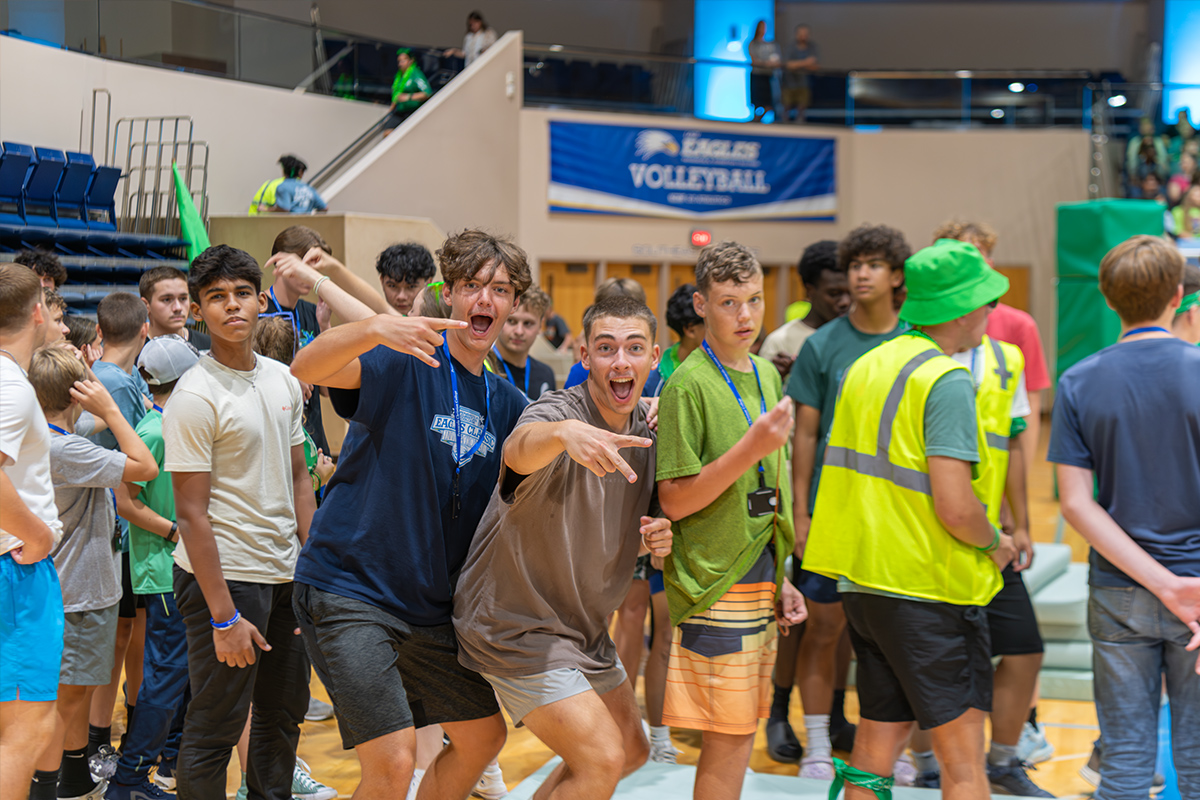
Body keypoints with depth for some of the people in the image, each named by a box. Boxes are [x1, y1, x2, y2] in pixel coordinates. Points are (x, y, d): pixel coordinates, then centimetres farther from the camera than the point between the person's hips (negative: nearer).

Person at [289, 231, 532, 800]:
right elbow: (306, 369, -28)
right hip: (349, 588, -7)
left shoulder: (507, 404, 10)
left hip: (430, 605, 7)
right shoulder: (404, 364, -12)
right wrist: (375, 328, -48)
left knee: (483, 737, 14)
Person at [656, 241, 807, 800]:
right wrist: (752, 448, -24)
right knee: (729, 740, -5)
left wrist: (780, 581, 17)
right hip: (715, 585, -7)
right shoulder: (689, 384, -11)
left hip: (759, 580, 7)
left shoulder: (767, 375, 12)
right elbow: (675, 501, -15)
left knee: (740, 735, 11)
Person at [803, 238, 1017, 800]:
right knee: (962, 755, 0)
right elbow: (954, 508, -22)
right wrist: (994, 544, -2)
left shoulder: (865, 367, 11)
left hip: (862, 581, 8)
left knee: (876, 746, 12)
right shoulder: (947, 381, -14)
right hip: (930, 587, -8)